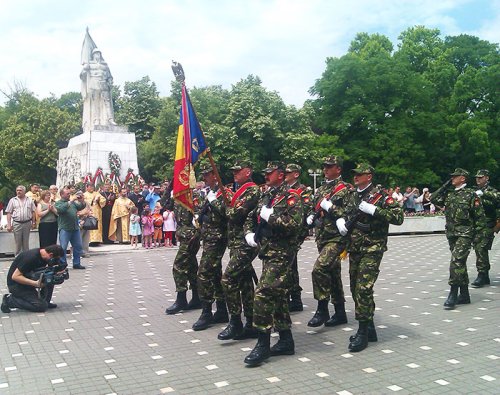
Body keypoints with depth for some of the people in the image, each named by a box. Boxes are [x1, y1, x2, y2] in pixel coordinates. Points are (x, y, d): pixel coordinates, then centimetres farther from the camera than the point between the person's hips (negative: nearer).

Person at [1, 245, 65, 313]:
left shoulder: (43, 255, -4)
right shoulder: (31, 257, -30)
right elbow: (15, 276, -28)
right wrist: (35, 283, -33)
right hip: (16, 284, -8)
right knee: (42, 306, -16)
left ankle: (45, 301, 3)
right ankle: (9, 300, -5)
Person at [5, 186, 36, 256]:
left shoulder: (30, 200, 7)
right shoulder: (12, 200, 4)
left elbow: (33, 212, 8)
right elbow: (9, 213, 2)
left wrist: (33, 222, 3)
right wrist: (9, 225, -5)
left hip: (27, 223, 1)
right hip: (16, 223, -1)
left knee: (26, 243, 8)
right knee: (18, 243, 3)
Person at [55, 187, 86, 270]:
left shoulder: (73, 202, 18)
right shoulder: (58, 202, -1)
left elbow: (81, 207, 16)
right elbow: (60, 209, -21)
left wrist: (82, 200, -4)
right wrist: (71, 201, -23)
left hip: (75, 228, 6)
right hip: (64, 228, -6)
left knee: (78, 246, 9)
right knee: (63, 247, -5)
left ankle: (76, 263, 18)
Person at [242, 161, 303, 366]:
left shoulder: (291, 197, -10)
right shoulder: (266, 196, 17)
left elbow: (296, 223, -24)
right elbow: (251, 218, 26)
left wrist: (271, 216, -20)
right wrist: (249, 233, 7)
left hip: (280, 254, -9)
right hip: (267, 252, 9)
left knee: (263, 293, -14)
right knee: (277, 296, 13)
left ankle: (263, 344, -5)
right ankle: (286, 341, 22)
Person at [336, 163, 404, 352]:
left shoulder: (380, 196, -9)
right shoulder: (352, 195, 12)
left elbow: (399, 217, -17)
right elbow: (342, 212, 24)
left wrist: (373, 210, -23)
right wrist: (341, 220, 1)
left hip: (371, 250, -8)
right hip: (354, 249, 8)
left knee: (363, 289, -12)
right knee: (355, 289, 12)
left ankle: (363, 333, -2)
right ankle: (369, 329, 25)